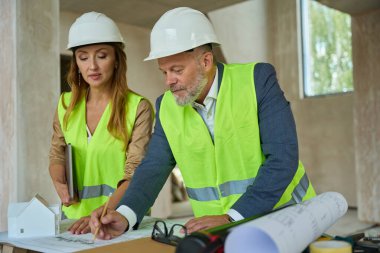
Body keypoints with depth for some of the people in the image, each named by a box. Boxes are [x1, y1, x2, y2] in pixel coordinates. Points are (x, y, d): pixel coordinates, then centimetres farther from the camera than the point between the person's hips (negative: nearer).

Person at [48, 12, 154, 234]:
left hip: (118, 220, -3)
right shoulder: (66, 104, 7)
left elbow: (134, 174, -11)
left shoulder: (139, 108, -6)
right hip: (73, 217, 4)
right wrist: (60, 184, 0)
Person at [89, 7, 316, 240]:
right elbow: (154, 167, -1)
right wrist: (125, 216, -19)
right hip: (219, 230, 4)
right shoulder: (167, 107, 0)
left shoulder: (258, 80, -11)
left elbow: (283, 158, -17)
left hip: (281, 218, -3)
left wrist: (231, 217, -25)